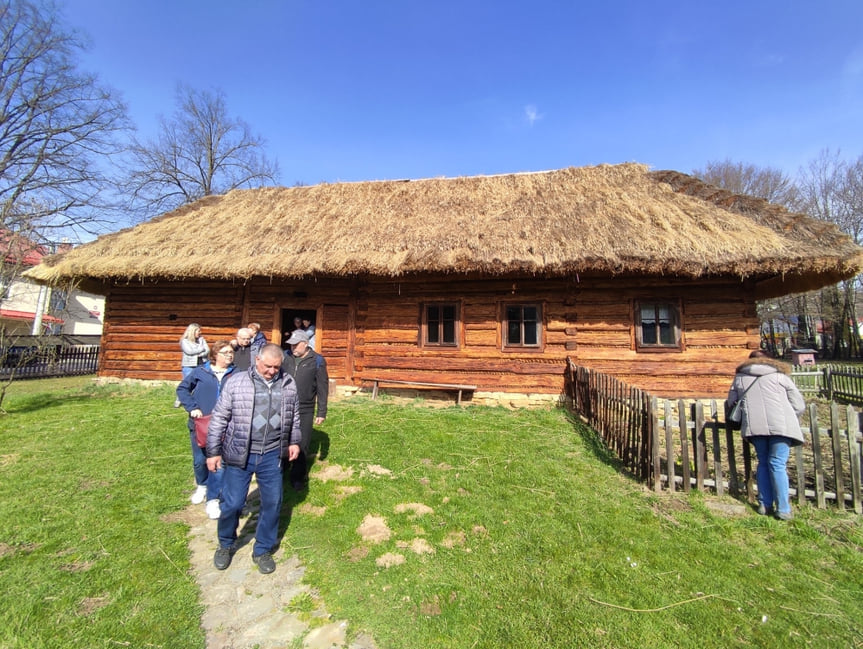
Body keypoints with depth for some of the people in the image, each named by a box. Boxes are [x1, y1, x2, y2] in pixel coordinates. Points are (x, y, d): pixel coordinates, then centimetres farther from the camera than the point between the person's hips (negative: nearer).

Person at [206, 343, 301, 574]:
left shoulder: (288, 384, -1)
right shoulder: (236, 382, -9)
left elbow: (294, 416, 12)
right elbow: (219, 418, -3)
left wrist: (294, 441, 12)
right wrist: (213, 451, -1)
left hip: (272, 456, 2)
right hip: (239, 455, -2)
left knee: (272, 503, 10)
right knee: (232, 503, 9)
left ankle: (262, 551, 32)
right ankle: (225, 545, 39)